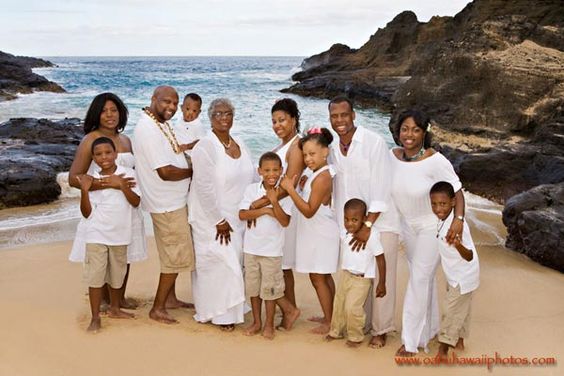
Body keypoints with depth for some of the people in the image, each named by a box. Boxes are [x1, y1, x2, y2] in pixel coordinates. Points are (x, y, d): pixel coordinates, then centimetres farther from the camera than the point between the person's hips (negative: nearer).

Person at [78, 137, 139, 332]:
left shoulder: (128, 174, -4)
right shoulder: (91, 179, -4)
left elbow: (136, 202, -9)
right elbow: (87, 213, -5)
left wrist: (123, 186, -23)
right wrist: (84, 191, -18)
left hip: (120, 235, 1)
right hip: (96, 236, -1)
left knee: (117, 275, 17)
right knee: (95, 276, -5)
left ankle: (114, 309, 37)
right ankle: (95, 317, 6)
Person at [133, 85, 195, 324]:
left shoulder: (161, 124, 7)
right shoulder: (148, 130, -23)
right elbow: (165, 172, -26)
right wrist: (193, 171, -12)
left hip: (173, 200, 10)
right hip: (167, 204, -10)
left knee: (172, 253, 21)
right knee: (177, 256, -1)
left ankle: (170, 297, 35)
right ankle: (157, 308, 10)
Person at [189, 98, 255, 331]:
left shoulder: (240, 145, 7)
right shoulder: (205, 147, -15)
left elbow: (250, 179, 15)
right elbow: (204, 187, -19)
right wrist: (219, 220, -17)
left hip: (236, 218, 7)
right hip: (212, 220, -6)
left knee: (233, 263, 12)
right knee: (218, 265, -1)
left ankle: (229, 309, 26)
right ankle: (218, 314, 13)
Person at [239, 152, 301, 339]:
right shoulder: (251, 189, -4)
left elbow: (285, 221, -15)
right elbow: (242, 214, -12)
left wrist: (274, 202, -27)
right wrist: (265, 211, -19)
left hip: (272, 249, -2)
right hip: (251, 247, 2)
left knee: (269, 287, 8)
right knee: (252, 286, 14)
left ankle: (269, 324, 24)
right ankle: (256, 322, 30)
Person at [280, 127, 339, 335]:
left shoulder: (322, 178, -22)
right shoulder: (319, 174, 8)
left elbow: (309, 211, -24)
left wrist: (290, 189, -24)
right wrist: (295, 185, 2)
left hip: (321, 235, -10)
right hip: (317, 234, 10)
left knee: (317, 277, -1)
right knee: (324, 277, 17)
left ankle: (329, 322, 9)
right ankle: (329, 316, 28)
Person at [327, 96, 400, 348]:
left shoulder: (374, 142, -13)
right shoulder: (333, 149, 7)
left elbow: (381, 187, -16)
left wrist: (368, 225, -18)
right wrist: (341, 224, 7)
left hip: (380, 223, -5)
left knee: (381, 278, 0)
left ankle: (380, 330, 16)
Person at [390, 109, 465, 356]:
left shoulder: (435, 161, -26)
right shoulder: (392, 157, -12)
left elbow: (457, 191, -19)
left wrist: (458, 219, -34)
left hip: (432, 226, -5)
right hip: (407, 225, 5)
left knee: (419, 279, -3)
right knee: (423, 277, 19)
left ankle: (411, 340, 10)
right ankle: (430, 329, 37)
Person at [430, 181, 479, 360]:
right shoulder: (442, 220, -8)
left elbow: (469, 256, -35)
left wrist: (458, 245, -51)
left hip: (462, 278, -9)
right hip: (455, 275, 9)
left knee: (452, 311, 4)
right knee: (461, 309, 23)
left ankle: (443, 349, 17)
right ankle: (459, 341, 41)